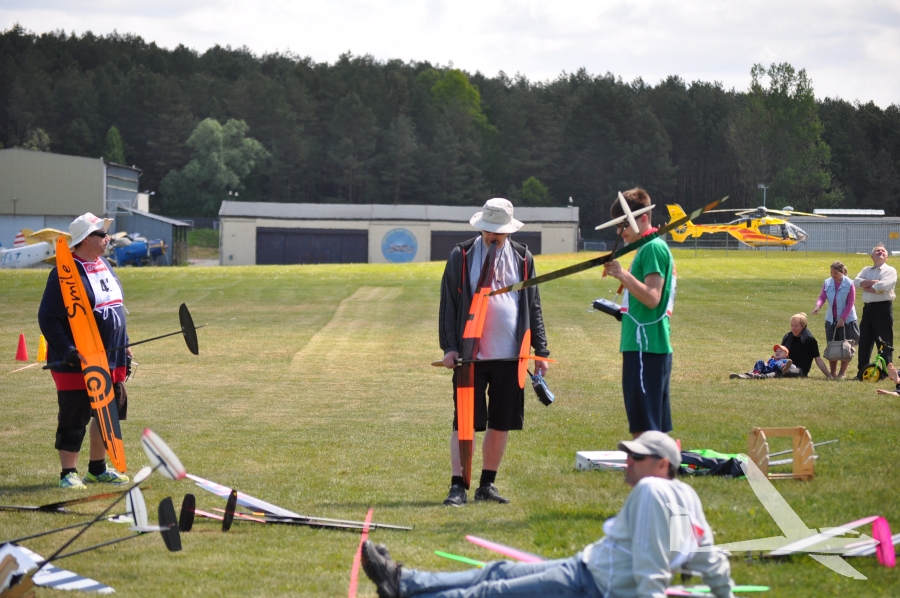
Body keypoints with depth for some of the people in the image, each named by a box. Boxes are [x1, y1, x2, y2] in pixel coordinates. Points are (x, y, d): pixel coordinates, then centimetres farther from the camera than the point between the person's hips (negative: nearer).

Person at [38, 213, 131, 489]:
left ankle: (97, 469, 27)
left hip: (111, 362, 8)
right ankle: (68, 473, 7)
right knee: (74, 419, -2)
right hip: (78, 363, -8)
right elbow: (47, 317, -18)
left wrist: (124, 345, 19)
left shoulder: (105, 266, 12)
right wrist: (68, 350, -24)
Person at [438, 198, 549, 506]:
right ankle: (458, 487, -2)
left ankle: (487, 485, 18)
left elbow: (533, 306, 12)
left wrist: (541, 350, 7)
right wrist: (449, 346, -7)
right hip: (470, 355, -3)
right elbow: (448, 304, 2)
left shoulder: (522, 258, 9)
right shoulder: (461, 256, 2)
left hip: (510, 356, 3)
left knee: (501, 424, 7)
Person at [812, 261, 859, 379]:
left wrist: (842, 318, -17)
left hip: (847, 320, -4)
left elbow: (851, 303, -11)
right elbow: (822, 297, -4)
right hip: (831, 320, 4)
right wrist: (818, 306, -27)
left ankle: (842, 373, 7)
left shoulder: (849, 284, -12)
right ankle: (832, 372, 15)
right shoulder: (827, 283, 0)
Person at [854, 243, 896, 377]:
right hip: (868, 308, 6)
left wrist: (865, 286, -4)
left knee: (885, 341, -3)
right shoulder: (866, 270, 17)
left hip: (883, 307, -6)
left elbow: (882, 286, -17)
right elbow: (856, 282, -1)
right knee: (864, 340, 6)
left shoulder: (890, 271, 0)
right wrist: (873, 282, -13)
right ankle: (862, 371, 12)